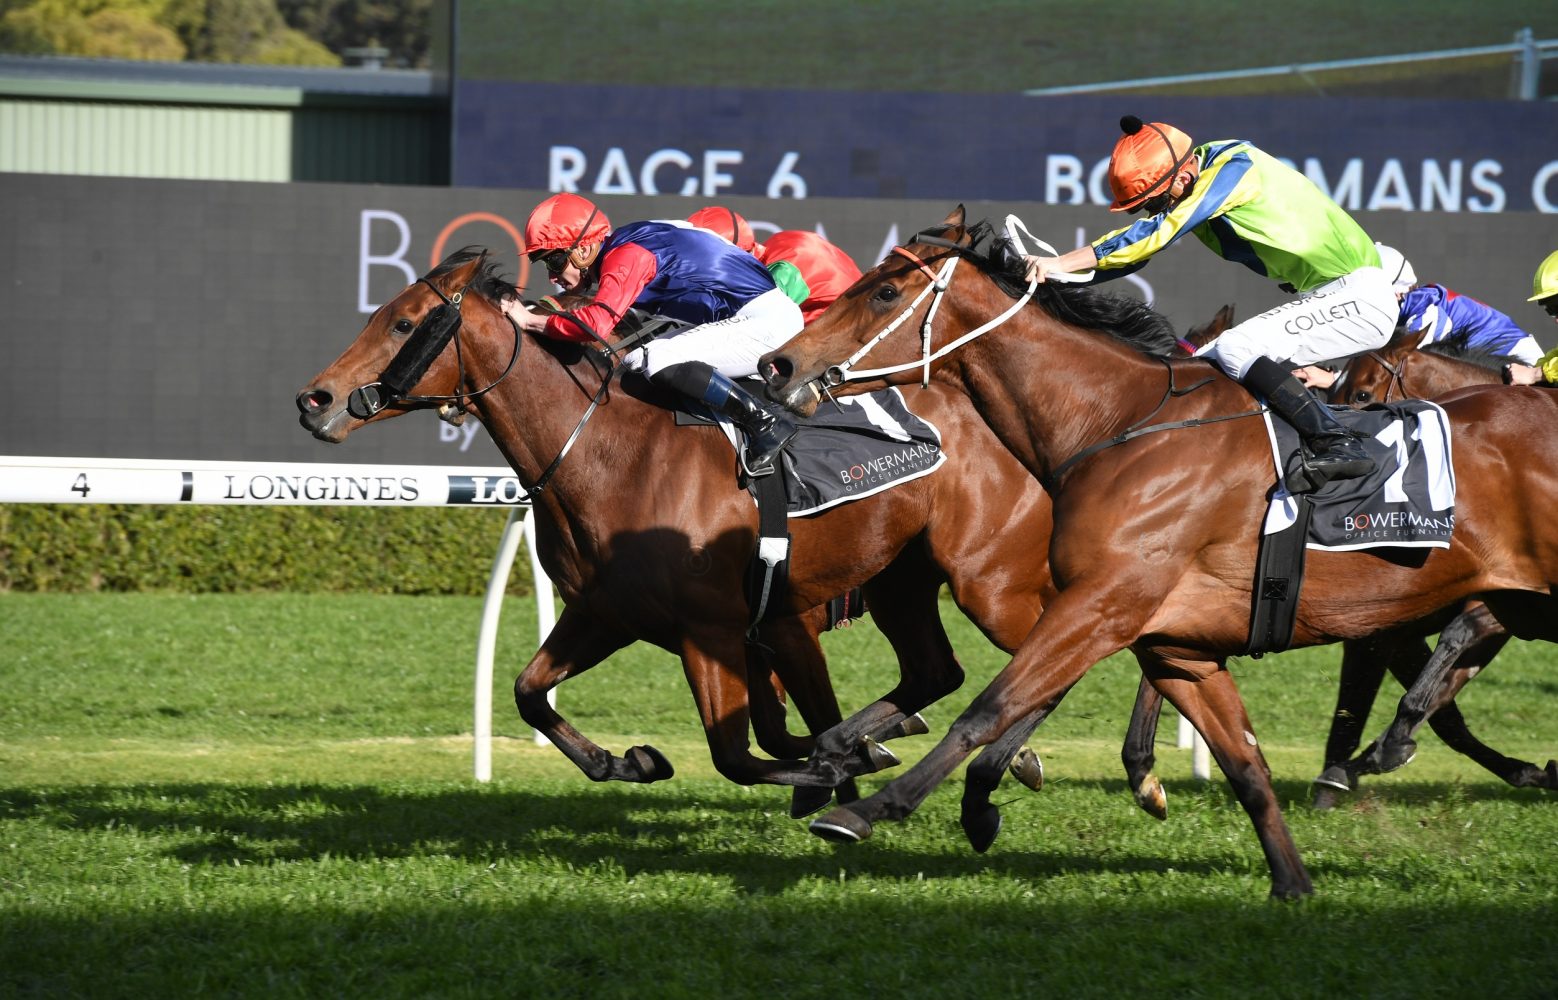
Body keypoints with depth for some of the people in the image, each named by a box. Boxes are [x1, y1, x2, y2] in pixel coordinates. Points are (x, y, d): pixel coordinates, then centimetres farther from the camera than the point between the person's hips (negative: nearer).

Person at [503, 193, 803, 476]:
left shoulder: (625, 257, -18)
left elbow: (595, 323, -32)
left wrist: (530, 320, -21)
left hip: (768, 321, -10)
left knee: (659, 360, -25)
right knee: (636, 362, 13)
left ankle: (765, 423, -20)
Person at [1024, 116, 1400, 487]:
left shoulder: (1233, 168, -20)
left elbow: (1157, 233, -28)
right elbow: (1136, 246, 10)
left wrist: (1062, 263, -30)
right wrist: (1049, 275, -2)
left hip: (1358, 296, -10)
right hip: (1319, 296, 10)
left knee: (1235, 350, -23)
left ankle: (1338, 445, -24)